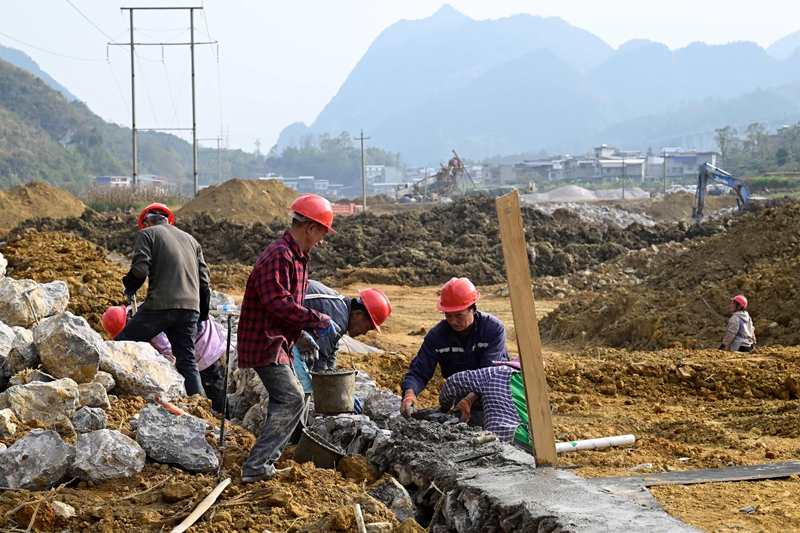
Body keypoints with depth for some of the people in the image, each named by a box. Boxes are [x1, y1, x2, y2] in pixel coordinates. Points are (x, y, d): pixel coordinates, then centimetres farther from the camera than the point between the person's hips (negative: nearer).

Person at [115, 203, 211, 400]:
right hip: (190, 309, 6)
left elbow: (140, 269, -8)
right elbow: (204, 279, 18)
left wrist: (129, 287, 12)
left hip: (161, 305, -6)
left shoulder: (147, 234, 6)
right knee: (187, 362, 12)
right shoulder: (191, 240, 24)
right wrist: (202, 316, 23)